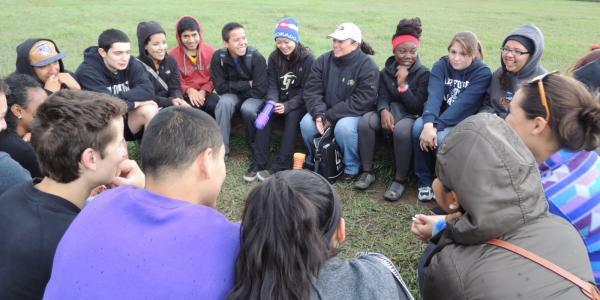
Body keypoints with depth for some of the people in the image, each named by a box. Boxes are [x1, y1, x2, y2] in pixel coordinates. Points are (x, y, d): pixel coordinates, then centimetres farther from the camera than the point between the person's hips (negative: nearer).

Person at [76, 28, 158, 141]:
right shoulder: (87, 72, -21)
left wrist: (119, 98, -28)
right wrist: (134, 103, -19)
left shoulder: (132, 64, -7)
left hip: (125, 120, 4)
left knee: (150, 108, -23)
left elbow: (148, 91, -20)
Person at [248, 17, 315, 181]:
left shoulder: (308, 59, -11)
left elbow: (306, 90, -13)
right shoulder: (274, 58, 2)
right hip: (280, 101, 4)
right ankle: (258, 164, -26)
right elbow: (272, 84, -1)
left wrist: (288, 106, -26)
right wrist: (272, 101, -23)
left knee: (292, 116, -33)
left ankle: (280, 167, -32)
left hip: (299, 103, -3)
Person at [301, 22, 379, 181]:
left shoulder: (367, 66, -14)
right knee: (306, 123, -22)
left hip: (354, 113, -4)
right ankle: (314, 160, 8)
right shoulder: (323, 61, 0)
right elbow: (311, 90, -4)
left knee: (344, 127, -35)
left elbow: (361, 101, -21)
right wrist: (319, 114, -23)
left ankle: (352, 167, -7)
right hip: (326, 111, 4)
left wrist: (330, 116, -22)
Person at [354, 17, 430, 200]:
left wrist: (403, 84, -24)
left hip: (411, 116, -3)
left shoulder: (424, 74, -6)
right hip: (390, 113, 4)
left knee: (402, 129, -40)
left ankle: (400, 180, -26)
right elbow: (382, 97, -5)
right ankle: (367, 172, -18)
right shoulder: (386, 71, 6)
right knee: (366, 120, -28)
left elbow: (417, 107, -14)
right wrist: (384, 111, -28)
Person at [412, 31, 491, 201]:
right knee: (418, 126, -28)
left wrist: (436, 126, -34)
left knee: (441, 137, -34)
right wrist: (429, 123, -38)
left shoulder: (482, 73, -12)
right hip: (440, 117, 3)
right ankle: (424, 181, -12)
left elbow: (463, 104, -24)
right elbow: (434, 95, -21)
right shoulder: (440, 66, -3)